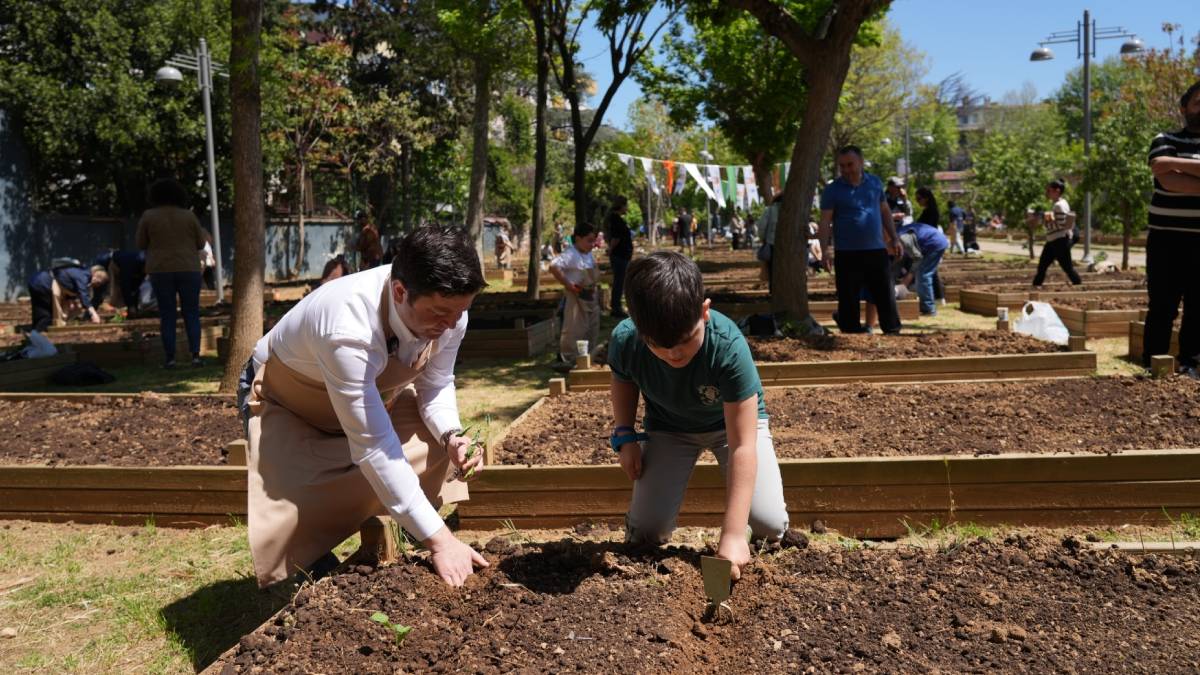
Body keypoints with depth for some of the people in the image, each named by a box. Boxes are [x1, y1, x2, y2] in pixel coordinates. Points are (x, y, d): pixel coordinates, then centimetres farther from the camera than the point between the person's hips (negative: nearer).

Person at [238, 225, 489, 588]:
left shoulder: (448, 310, -25)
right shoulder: (348, 328, -45)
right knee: (293, 527, -21)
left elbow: (436, 385, -6)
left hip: (375, 392, 6)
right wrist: (438, 539, -40)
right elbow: (374, 448, -43)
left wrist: (451, 437, -29)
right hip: (288, 401, -6)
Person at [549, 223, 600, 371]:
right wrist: (567, 284, -26)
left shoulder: (589, 254, 9)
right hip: (575, 297, -9)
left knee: (592, 328, 16)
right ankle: (569, 360, 3)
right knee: (574, 330, -5)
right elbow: (554, 267, -32)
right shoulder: (570, 254, -20)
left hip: (591, 296, 10)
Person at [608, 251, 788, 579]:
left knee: (770, 524, -19)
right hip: (669, 426, 2)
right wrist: (624, 434, -14)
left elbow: (742, 446, -38)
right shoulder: (624, 340, -29)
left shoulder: (728, 347, -40)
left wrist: (732, 535, -42)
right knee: (645, 533, -11)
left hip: (734, 420, -2)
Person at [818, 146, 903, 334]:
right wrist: (825, 250, -19)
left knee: (886, 294, 6)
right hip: (847, 253, -3)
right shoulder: (832, 190, -3)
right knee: (849, 299, 1)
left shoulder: (875, 183, 8)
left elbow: (885, 211, 18)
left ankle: (893, 331, 14)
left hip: (877, 250, 3)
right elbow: (825, 221, -7)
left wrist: (894, 238, 13)